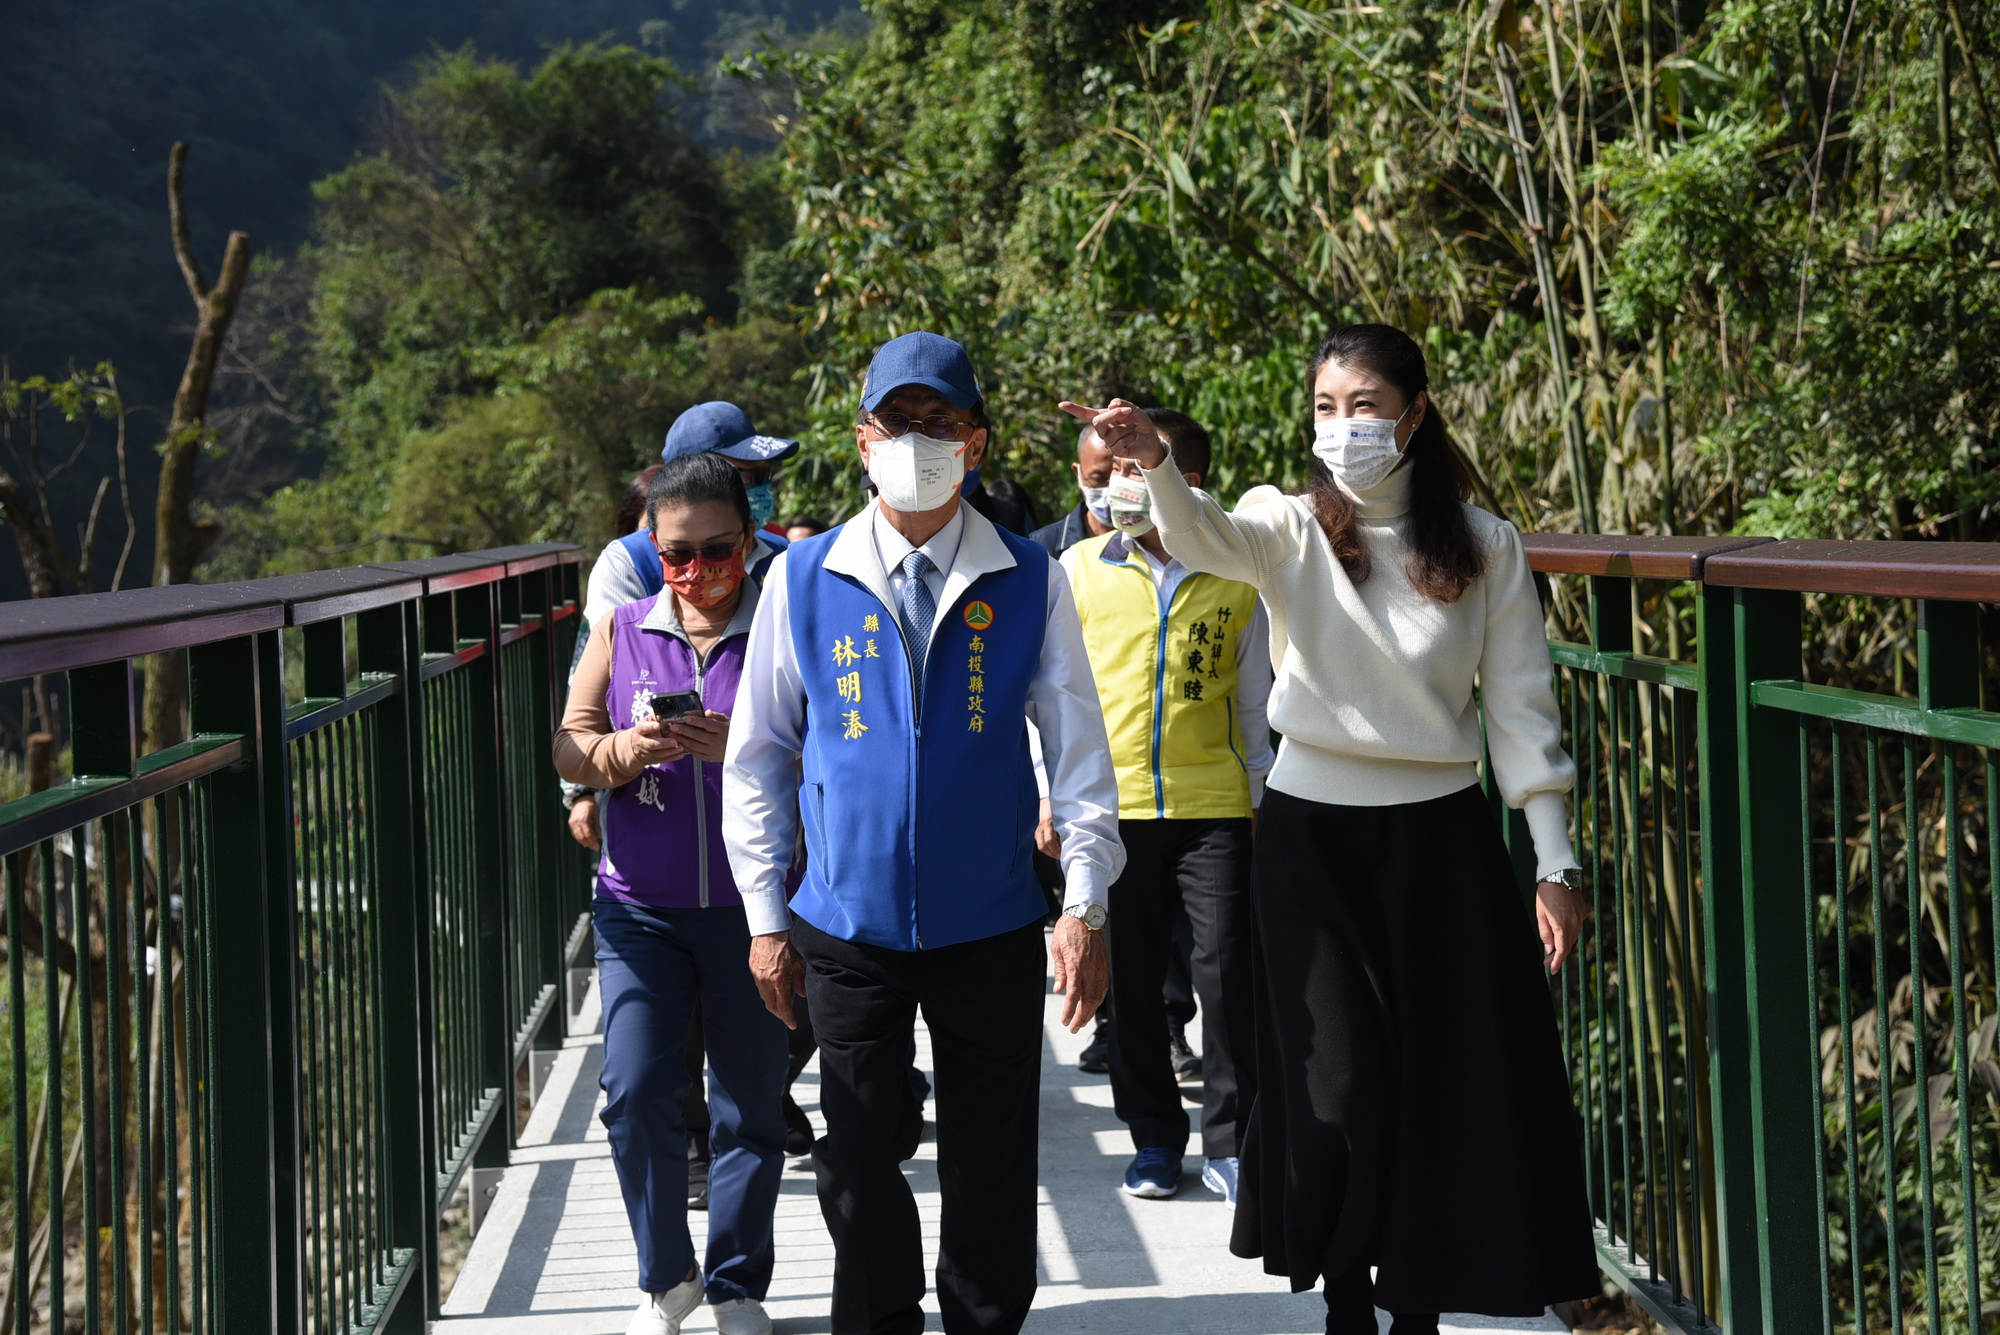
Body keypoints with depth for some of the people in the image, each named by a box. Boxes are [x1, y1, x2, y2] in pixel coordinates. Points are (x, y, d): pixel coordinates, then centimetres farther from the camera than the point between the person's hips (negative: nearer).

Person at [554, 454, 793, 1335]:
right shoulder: (624, 628, 6)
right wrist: (625, 752, -13)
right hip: (641, 906, 2)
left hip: (753, 907, -2)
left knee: (752, 1108, 5)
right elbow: (570, 749, 8)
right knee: (635, 1094, -6)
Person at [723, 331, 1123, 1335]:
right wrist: (766, 916, 4)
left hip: (992, 928, 0)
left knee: (991, 1173, 7)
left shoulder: (1030, 584, 1)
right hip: (848, 928, 0)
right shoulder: (804, 581, 1)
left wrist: (1083, 906, -4)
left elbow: (1077, 751, 3)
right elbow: (756, 755, 6)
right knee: (860, 1162, 6)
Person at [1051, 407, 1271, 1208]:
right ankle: (1155, 1137, 18)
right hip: (1111, 804, 1)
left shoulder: (1237, 576, 3)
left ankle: (1229, 1143, 6)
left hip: (1214, 805, -1)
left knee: (1227, 972, -5)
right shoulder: (1081, 570, 3)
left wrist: (1264, 802, 10)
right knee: (1133, 978, 6)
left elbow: (1252, 702, 10)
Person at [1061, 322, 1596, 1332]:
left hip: (1440, 837, 1)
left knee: (1447, 1090, 2)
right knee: (1336, 1085, -4)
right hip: (1311, 831, -1)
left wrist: (1554, 866, -2)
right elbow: (1204, 537, -25)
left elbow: (1519, 711, 2)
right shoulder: (1291, 529, -1)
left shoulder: (1484, 547, 1)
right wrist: (1154, 467, -47)